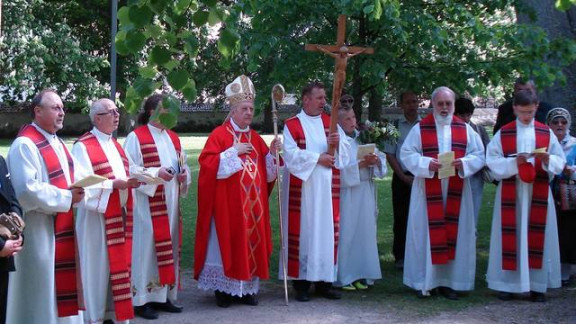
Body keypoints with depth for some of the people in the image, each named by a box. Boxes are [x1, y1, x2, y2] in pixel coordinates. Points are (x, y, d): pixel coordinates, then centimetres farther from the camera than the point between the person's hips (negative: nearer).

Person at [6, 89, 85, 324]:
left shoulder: (56, 142, 15)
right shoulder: (25, 144, -15)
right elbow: (27, 190, -24)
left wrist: (77, 187, 0)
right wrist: (67, 197, -18)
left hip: (62, 227, 9)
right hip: (39, 230, -9)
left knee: (62, 282, 13)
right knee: (42, 285, -3)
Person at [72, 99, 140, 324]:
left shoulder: (115, 144, 16)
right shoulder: (83, 146, -10)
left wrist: (132, 181, -2)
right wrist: (114, 184, -22)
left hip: (120, 215, 7)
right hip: (97, 217, -7)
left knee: (117, 265, 10)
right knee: (98, 266, -1)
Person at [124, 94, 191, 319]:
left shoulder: (173, 138, 14)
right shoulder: (136, 137, -8)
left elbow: (183, 164, 18)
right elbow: (129, 170, -14)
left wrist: (183, 175, -4)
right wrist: (156, 173, -22)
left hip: (169, 204, 7)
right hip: (147, 206, -7)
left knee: (168, 247, 10)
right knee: (147, 248, -5)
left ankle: (163, 295, 19)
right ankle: (141, 300, 3)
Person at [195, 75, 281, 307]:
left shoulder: (255, 138, 13)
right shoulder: (219, 134, -4)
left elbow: (267, 173, 14)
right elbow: (207, 163, -16)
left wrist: (272, 153, -3)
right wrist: (234, 152, -18)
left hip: (253, 204, 6)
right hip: (228, 203, -5)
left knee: (251, 243, 7)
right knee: (227, 242, -2)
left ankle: (247, 288, 15)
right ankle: (223, 288, 8)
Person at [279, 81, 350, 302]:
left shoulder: (331, 123, 13)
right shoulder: (292, 125, -1)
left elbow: (346, 151, 7)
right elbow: (290, 154, -12)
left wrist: (338, 142, -14)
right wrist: (317, 158, -14)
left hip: (327, 190, 4)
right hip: (302, 190, -4)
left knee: (327, 231, 4)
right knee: (303, 232, -2)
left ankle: (324, 282, 11)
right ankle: (301, 282, 4)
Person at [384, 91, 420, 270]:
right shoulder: (395, 126, 4)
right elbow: (389, 154, 3)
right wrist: (403, 176, -4)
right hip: (401, 177, 0)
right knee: (401, 217, 3)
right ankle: (400, 257, 12)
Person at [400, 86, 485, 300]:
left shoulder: (465, 129, 8)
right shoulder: (420, 128, 2)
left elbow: (479, 156, 5)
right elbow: (407, 154, -2)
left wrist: (464, 163, -15)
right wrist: (427, 164, -18)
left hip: (456, 192, 2)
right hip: (427, 191, -2)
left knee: (454, 234, 2)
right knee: (426, 234, 0)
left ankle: (448, 281, 10)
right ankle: (423, 282, 8)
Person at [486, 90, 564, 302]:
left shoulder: (547, 133, 6)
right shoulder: (503, 134, 2)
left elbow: (560, 162, 4)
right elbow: (492, 161, -5)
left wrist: (547, 159, -17)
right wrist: (514, 162, -20)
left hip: (538, 193, 1)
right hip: (510, 194, -1)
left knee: (537, 236, 2)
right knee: (511, 236, 0)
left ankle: (537, 285, 9)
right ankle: (508, 284, 7)